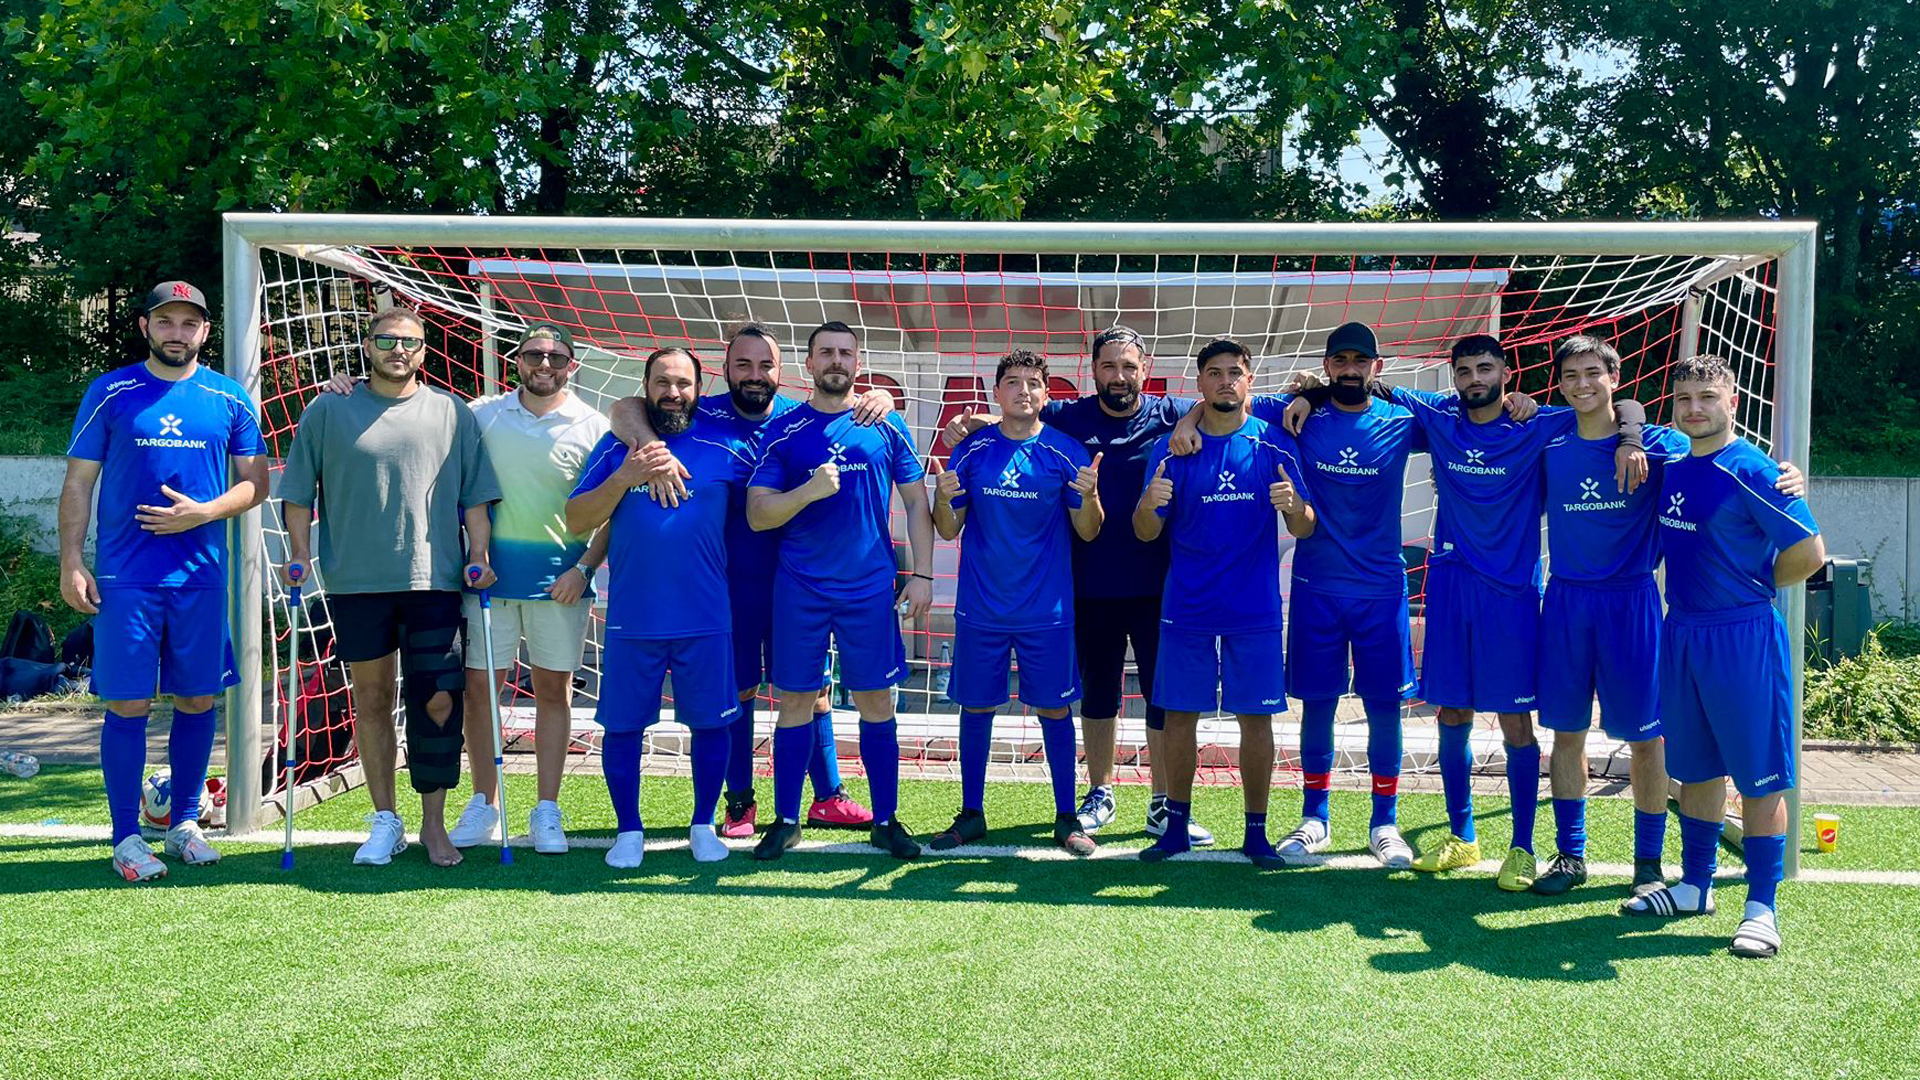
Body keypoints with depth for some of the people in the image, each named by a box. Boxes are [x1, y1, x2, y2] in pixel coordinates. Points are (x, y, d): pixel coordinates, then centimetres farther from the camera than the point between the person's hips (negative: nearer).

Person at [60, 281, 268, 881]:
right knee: (129, 705, -2)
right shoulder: (111, 393, 3)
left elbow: (256, 482, 7)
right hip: (125, 577, -2)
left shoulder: (229, 399, 6)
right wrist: (71, 562, -4)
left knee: (197, 700, 8)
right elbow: (78, 482, 4)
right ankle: (127, 837, 8)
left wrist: (202, 512, -11)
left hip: (202, 576, 2)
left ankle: (185, 823, 23)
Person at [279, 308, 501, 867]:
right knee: (371, 700, 8)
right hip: (355, 582, 1)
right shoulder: (327, 411, 8)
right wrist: (299, 555, 3)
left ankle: (433, 824, 8)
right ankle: (384, 822, 19)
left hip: (435, 580, 0)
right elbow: (298, 491, 11)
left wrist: (479, 557, 2)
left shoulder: (452, 413, 9)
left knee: (439, 701, -4)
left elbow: (476, 494, 10)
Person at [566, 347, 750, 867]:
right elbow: (577, 520, -2)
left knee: (710, 723, 7)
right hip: (632, 619, 0)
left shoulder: (726, 449, 4)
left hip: (705, 619, 0)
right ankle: (629, 830, 21)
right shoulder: (616, 447, 5)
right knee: (623, 725, 5)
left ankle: (703, 825, 24)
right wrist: (622, 479, -14)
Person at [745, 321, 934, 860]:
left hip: (870, 588, 0)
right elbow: (757, 514, -3)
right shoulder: (783, 432, 2)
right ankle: (786, 821, 18)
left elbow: (916, 502, 8)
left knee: (876, 702, 5)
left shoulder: (887, 426, 4)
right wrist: (808, 491, -20)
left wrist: (922, 574, 1)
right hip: (799, 589, 0)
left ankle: (886, 820, 17)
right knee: (795, 700, 6)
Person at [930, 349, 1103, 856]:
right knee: (976, 707, 7)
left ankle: (1066, 818, 16)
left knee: (1054, 708, 4)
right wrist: (943, 496, -17)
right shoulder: (972, 451, 1)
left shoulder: (1066, 452, -2)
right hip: (981, 608, 1)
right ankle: (971, 814, 21)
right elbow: (948, 530, 3)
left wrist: (1089, 495, -20)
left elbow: (1087, 532, 0)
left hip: (1047, 609, -1)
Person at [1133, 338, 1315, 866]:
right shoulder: (1172, 447, 2)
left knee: (1255, 718, 4)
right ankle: (1176, 827, 18)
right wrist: (1149, 505, -21)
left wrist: (1293, 505, -22)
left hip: (1255, 609, 0)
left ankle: (1256, 832, 17)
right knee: (1179, 715, 5)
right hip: (1187, 608, 1)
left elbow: (1304, 530, 1)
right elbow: (1146, 533, 1)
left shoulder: (1275, 444, 1)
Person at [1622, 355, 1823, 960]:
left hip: (1743, 637, -7)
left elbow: (1809, 552, -15)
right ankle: (1694, 887, 28)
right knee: (1695, 768, 16)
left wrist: (1752, 589, -2)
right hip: (1681, 633, 7)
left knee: (1759, 774, 0)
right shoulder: (1671, 468, 8)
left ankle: (1761, 907, 7)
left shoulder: (1751, 472, -14)